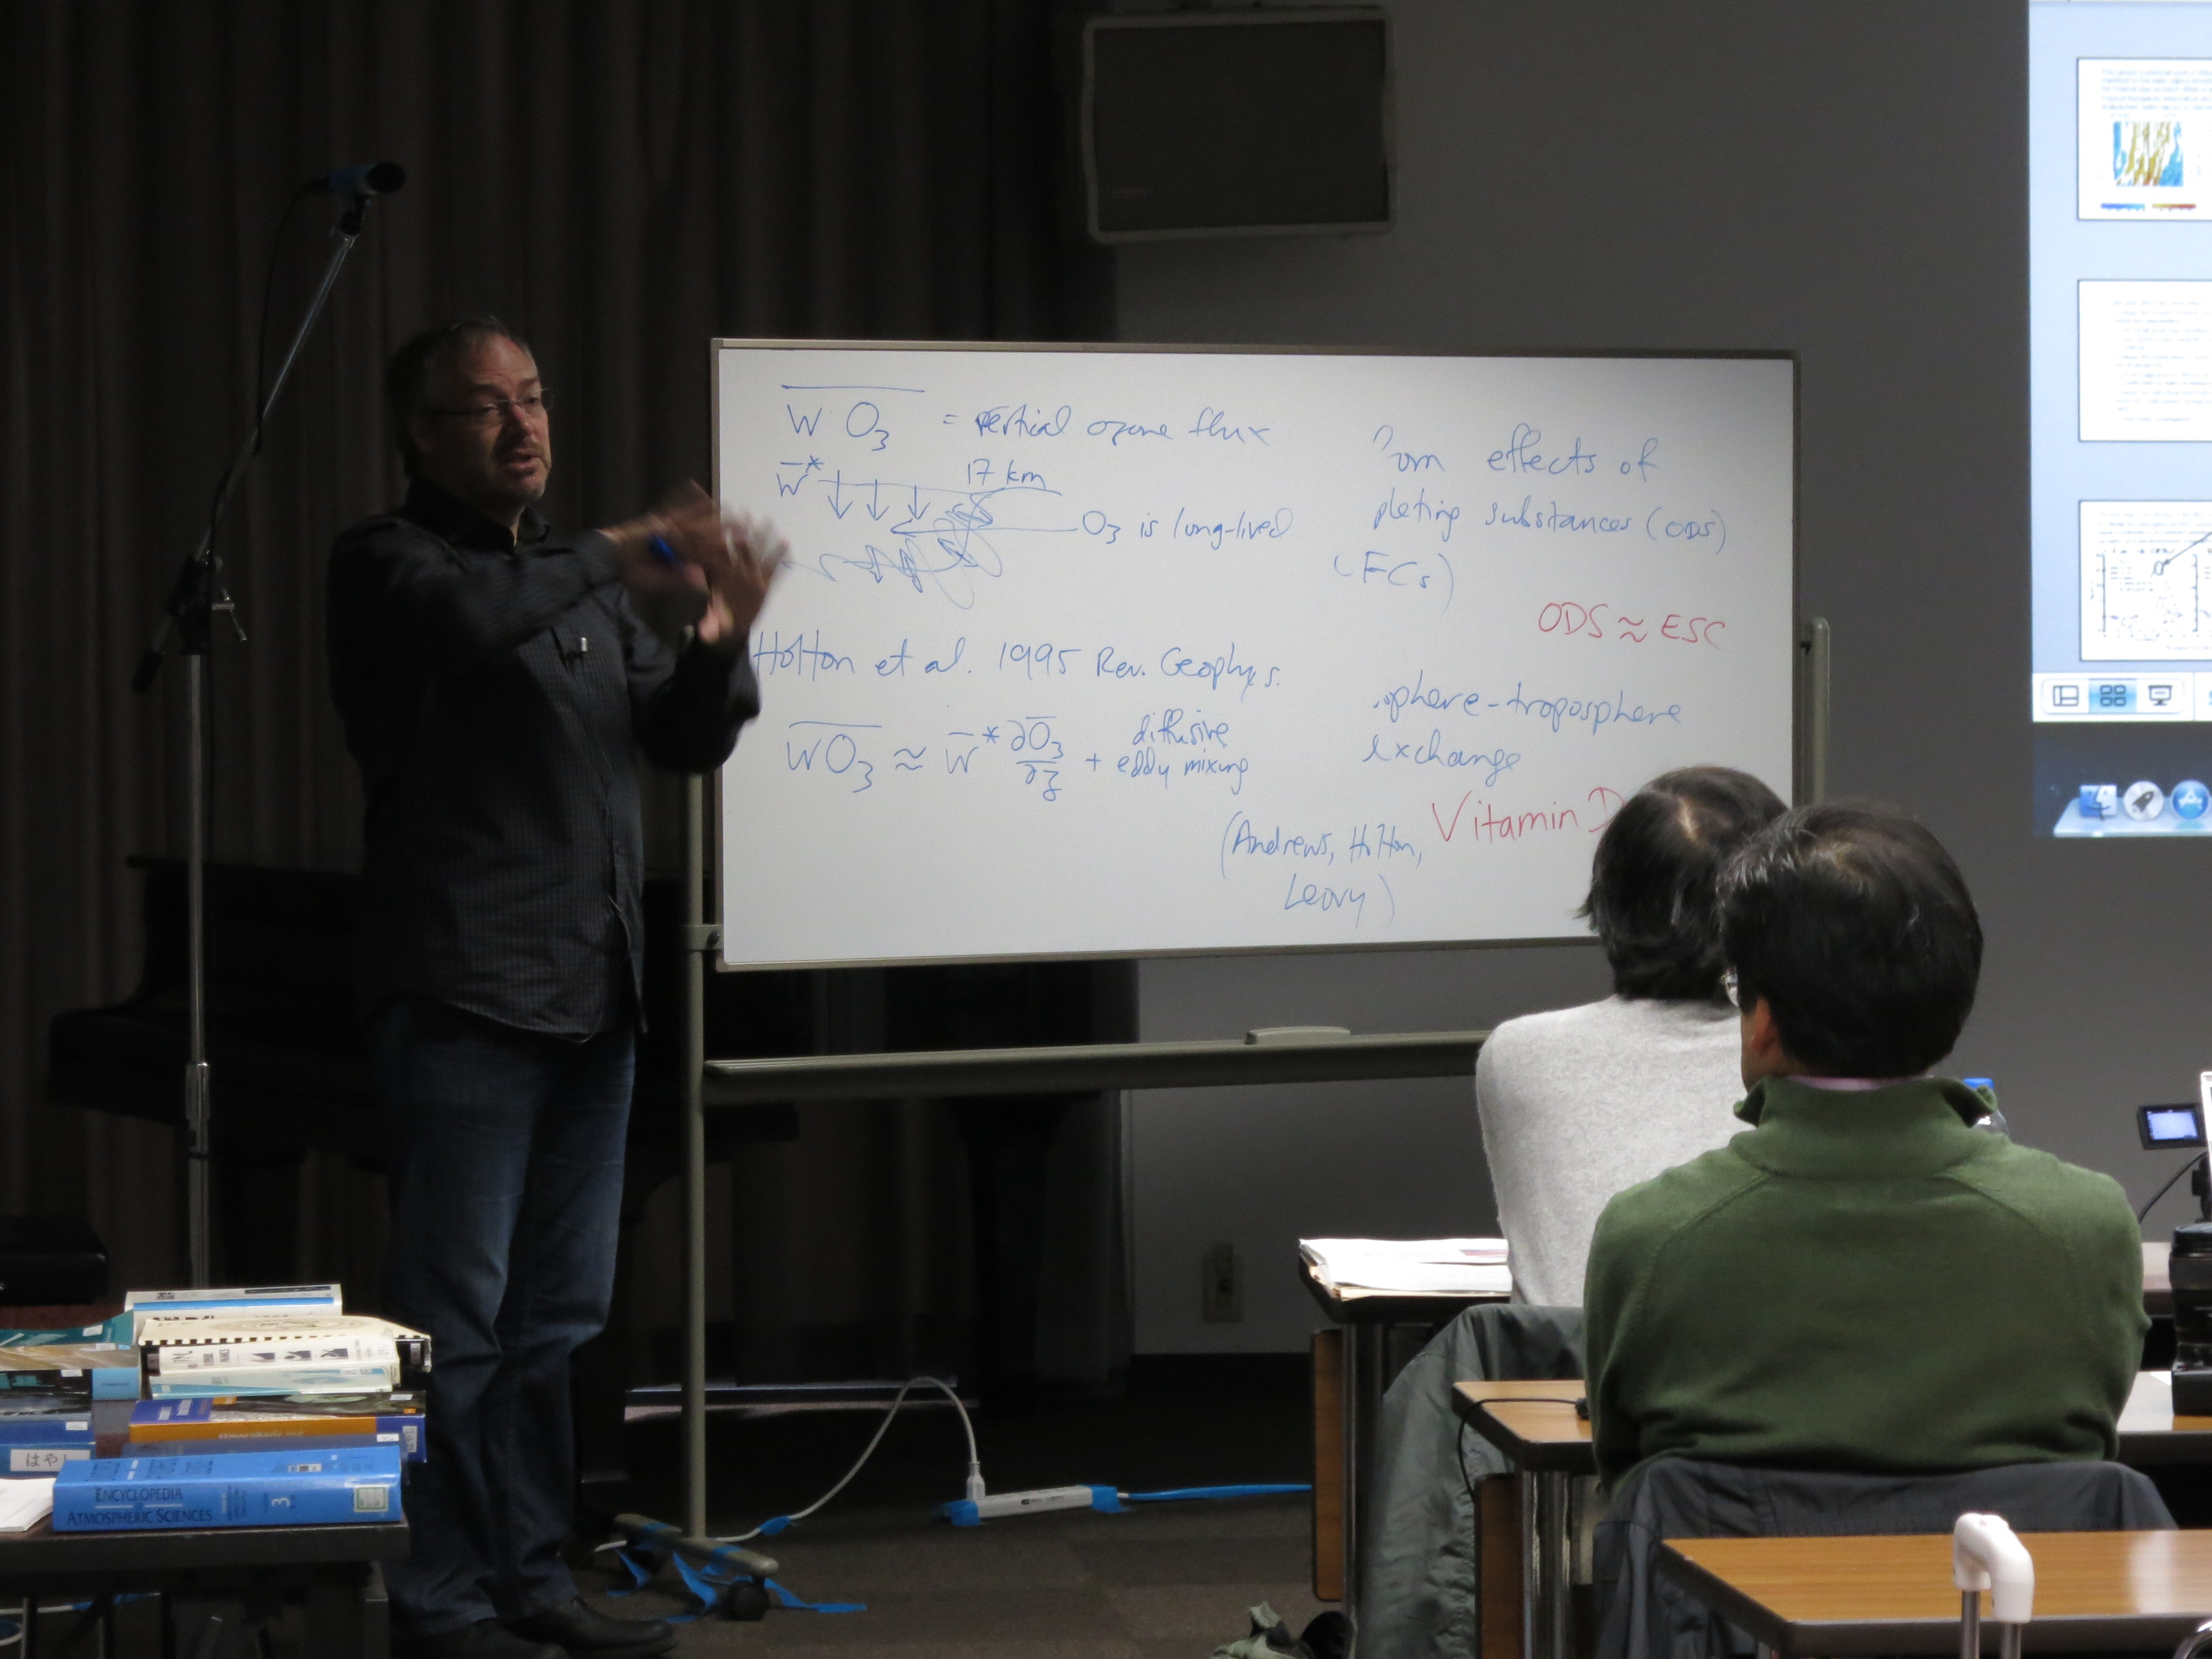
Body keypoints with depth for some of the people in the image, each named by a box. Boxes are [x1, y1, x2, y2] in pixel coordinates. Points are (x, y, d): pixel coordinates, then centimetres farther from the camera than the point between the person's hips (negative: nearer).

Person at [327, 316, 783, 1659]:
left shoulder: (586, 583, 19)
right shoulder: (389, 563, -3)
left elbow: (686, 743, 15)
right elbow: (463, 619, -26)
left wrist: (720, 641, -4)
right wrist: (614, 563, -17)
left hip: (592, 993, 8)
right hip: (466, 993, -8)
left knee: (559, 1311, 11)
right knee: (457, 1316, -6)